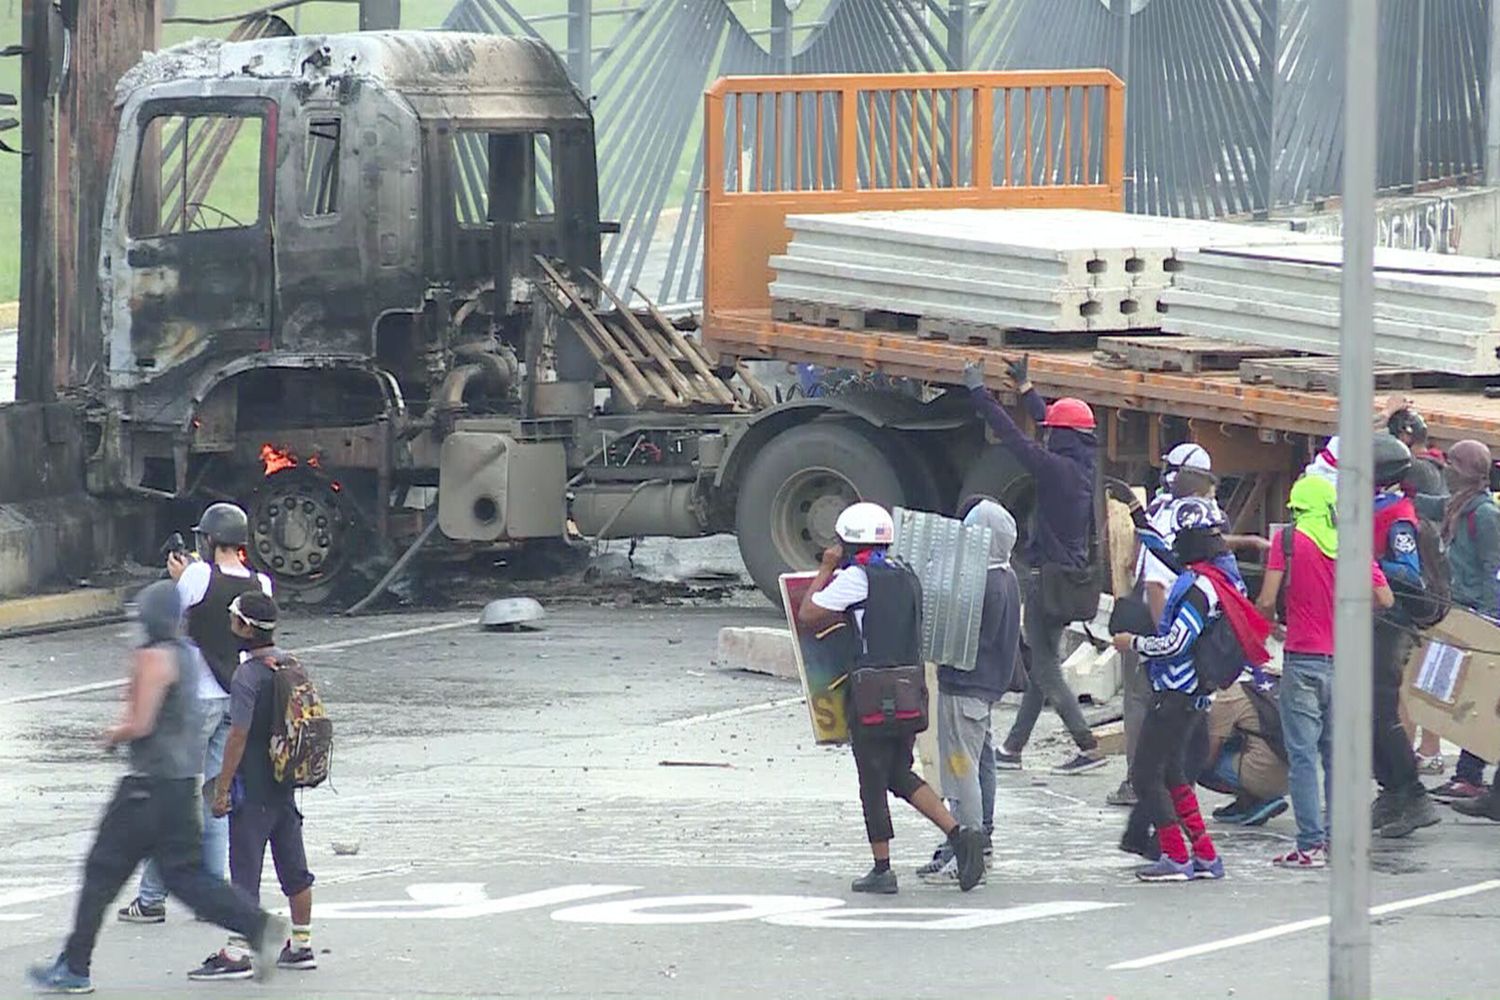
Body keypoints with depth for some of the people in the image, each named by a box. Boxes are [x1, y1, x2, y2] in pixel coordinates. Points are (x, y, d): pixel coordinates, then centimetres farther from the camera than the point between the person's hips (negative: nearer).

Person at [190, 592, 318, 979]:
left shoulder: (248, 676, -19)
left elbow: (238, 736, -20)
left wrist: (222, 788, -14)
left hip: (253, 786, -8)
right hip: (286, 783, 8)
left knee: (245, 869, -5)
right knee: (293, 867, 14)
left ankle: (238, 954, -4)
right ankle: (302, 944, 21)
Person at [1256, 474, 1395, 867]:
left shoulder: (1288, 540, -7)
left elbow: (1266, 602, -13)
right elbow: (1385, 599, 1)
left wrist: (1267, 623, 9)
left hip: (1302, 659, -4)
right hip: (1343, 662, 4)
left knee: (1303, 755, -2)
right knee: (1338, 753, 14)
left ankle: (1310, 845, -6)